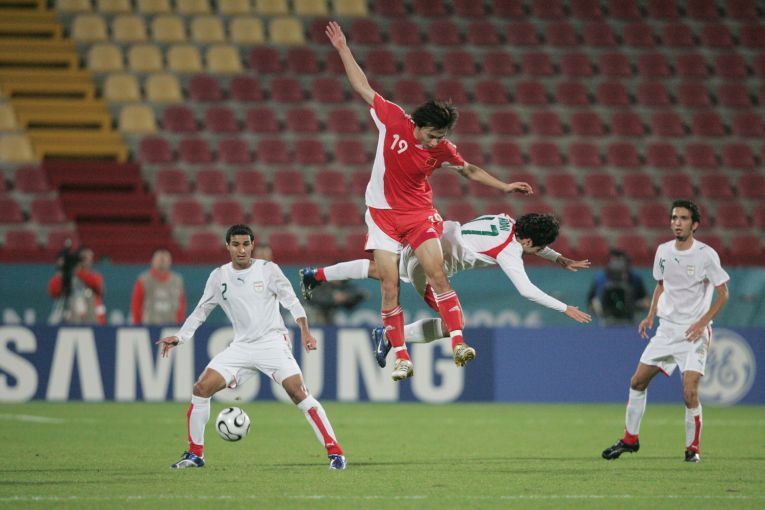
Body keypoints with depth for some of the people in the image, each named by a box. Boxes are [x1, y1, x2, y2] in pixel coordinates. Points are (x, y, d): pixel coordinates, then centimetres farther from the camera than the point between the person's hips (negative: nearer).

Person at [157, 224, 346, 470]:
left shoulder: (268, 269, -1)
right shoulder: (218, 277, 8)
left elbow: (290, 300, -5)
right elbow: (201, 311, 16)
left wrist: (304, 330, -19)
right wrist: (179, 337, 6)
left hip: (272, 341, -4)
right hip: (241, 346, 4)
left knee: (298, 392, -20)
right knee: (201, 388, -8)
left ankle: (335, 451, -17)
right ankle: (195, 454, 5)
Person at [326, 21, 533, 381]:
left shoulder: (442, 149, -8)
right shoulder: (393, 119, -13)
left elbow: (470, 171, 11)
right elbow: (363, 88, -2)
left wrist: (504, 187, 6)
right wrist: (343, 50, 0)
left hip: (419, 213, 0)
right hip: (383, 212, 0)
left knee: (437, 273, -18)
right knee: (389, 286, -5)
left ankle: (458, 343, -21)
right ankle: (401, 358, 0)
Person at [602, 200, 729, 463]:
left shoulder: (706, 254, -12)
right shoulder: (663, 251, 4)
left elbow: (723, 293, -7)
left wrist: (702, 323, -16)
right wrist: (651, 316, 7)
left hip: (694, 332, -6)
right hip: (666, 328, 6)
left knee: (690, 392, -16)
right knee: (638, 381, 6)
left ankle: (693, 447, 2)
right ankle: (630, 439, 21)